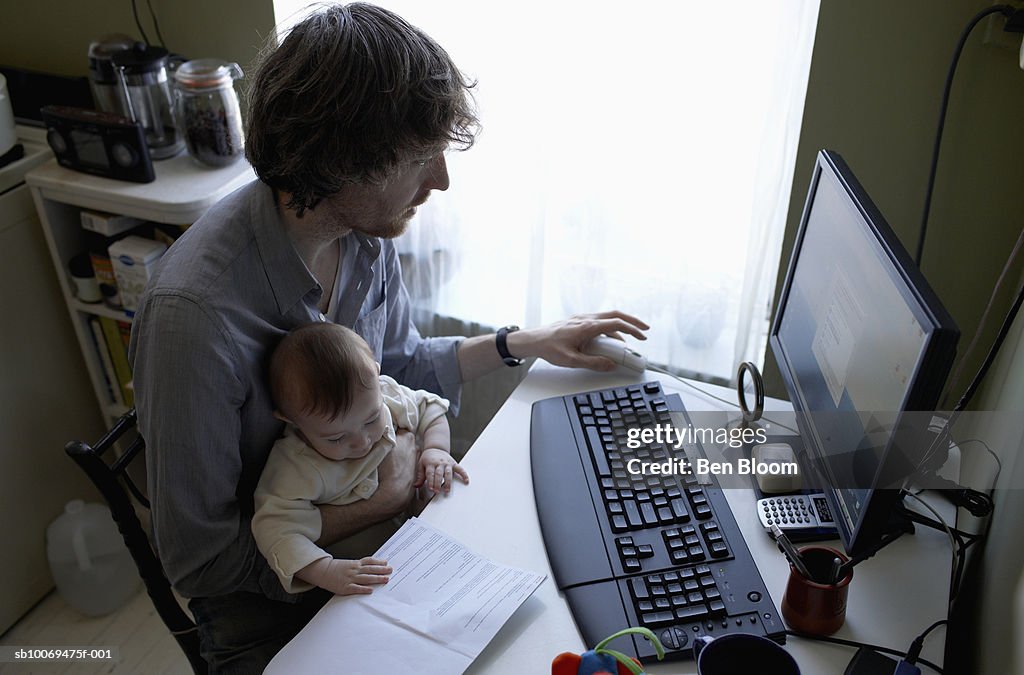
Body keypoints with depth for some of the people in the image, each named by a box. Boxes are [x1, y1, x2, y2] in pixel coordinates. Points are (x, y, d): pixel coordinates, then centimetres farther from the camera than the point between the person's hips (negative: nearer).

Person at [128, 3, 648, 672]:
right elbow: (199, 559, -24)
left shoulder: (367, 230, -10)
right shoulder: (197, 312, -33)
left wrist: (527, 342, 2)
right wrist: (386, 500, -21)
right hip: (264, 601, -5)